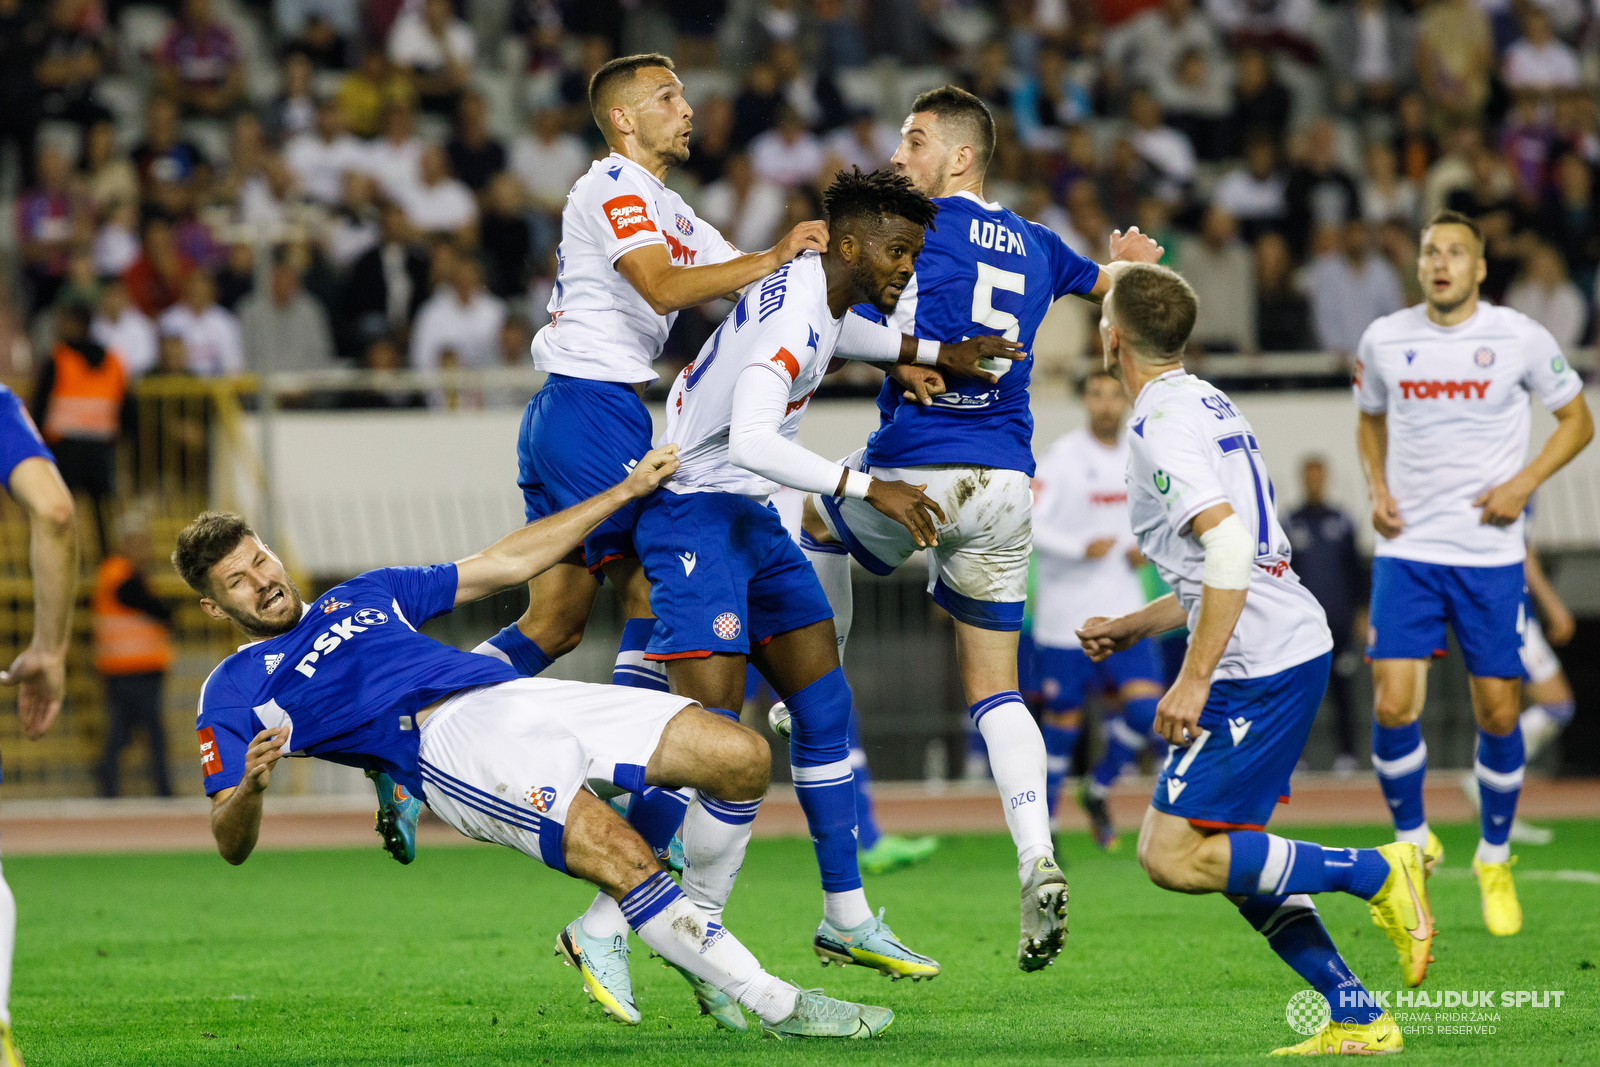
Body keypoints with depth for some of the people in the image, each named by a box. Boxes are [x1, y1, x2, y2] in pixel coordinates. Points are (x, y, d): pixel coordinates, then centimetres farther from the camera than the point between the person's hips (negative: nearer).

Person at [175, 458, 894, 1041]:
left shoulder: (363, 596, 31)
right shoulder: (233, 691, 15)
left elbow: (505, 565, 35)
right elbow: (231, 844, 6)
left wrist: (626, 492, 32)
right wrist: (252, 785, -19)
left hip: (523, 696, 7)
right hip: (446, 742, -7)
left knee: (740, 756, -10)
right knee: (621, 858, -30)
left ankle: (692, 930, 6)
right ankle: (775, 1004, -22)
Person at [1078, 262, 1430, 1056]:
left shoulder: (1163, 425, -13)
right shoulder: (1208, 404, 18)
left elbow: (1230, 548, -25)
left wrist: (1193, 678, -24)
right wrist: (1133, 628, 29)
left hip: (1257, 669, -10)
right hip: (1297, 646, 10)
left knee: (1171, 856, -8)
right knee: (1230, 855, 14)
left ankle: (1376, 872, -9)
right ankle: (1358, 1018, 9)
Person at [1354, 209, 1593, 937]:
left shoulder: (1519, 338, -4)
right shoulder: (1384, 340, 4)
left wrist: (1525, 482, -9)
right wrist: (1376, 488, 4)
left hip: (1490, 554, -1)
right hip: (1407, 550, 1)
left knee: (1498, 713, 2)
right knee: (1393, 705, -11)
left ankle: (1495, 861, 22)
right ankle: (1412, 841, 12)